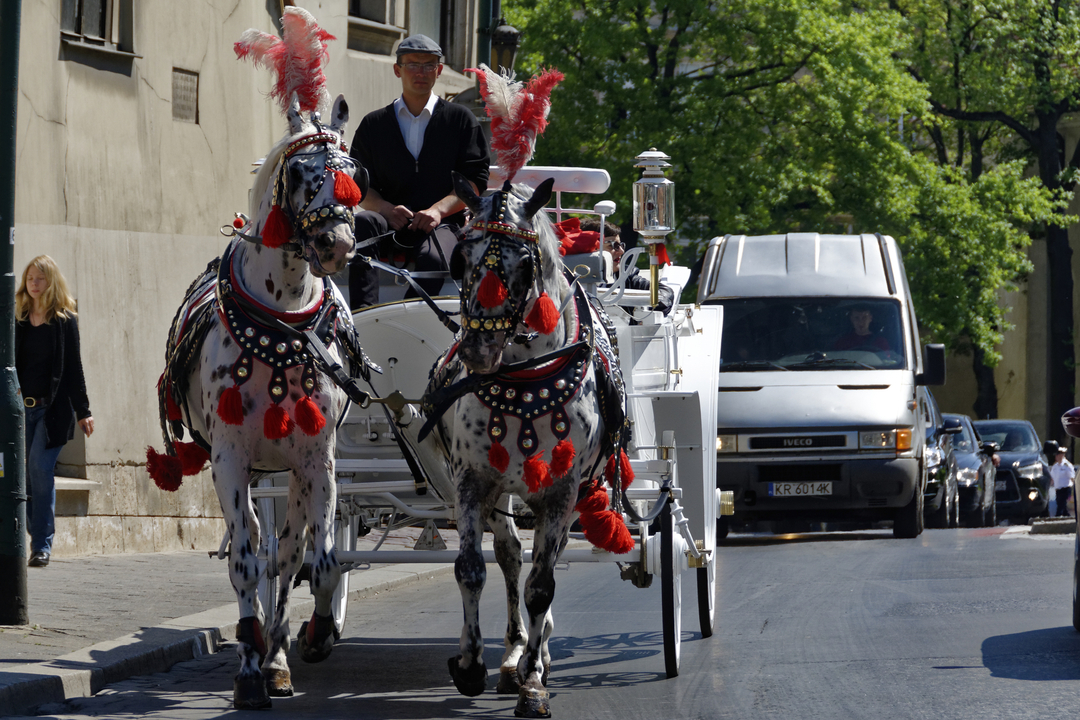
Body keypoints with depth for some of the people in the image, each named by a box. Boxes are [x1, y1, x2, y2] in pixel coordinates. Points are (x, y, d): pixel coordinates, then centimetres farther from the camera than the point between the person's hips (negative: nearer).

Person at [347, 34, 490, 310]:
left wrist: (438, 209, -13)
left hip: (441, 224, -2)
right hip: (391, 224, 2)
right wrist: (386, 208, -12)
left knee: (434, 259, -37)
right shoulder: (373, 125, 18)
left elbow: (475, 181, 4)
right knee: (362, 222, -33)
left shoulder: (461, 120, 14)